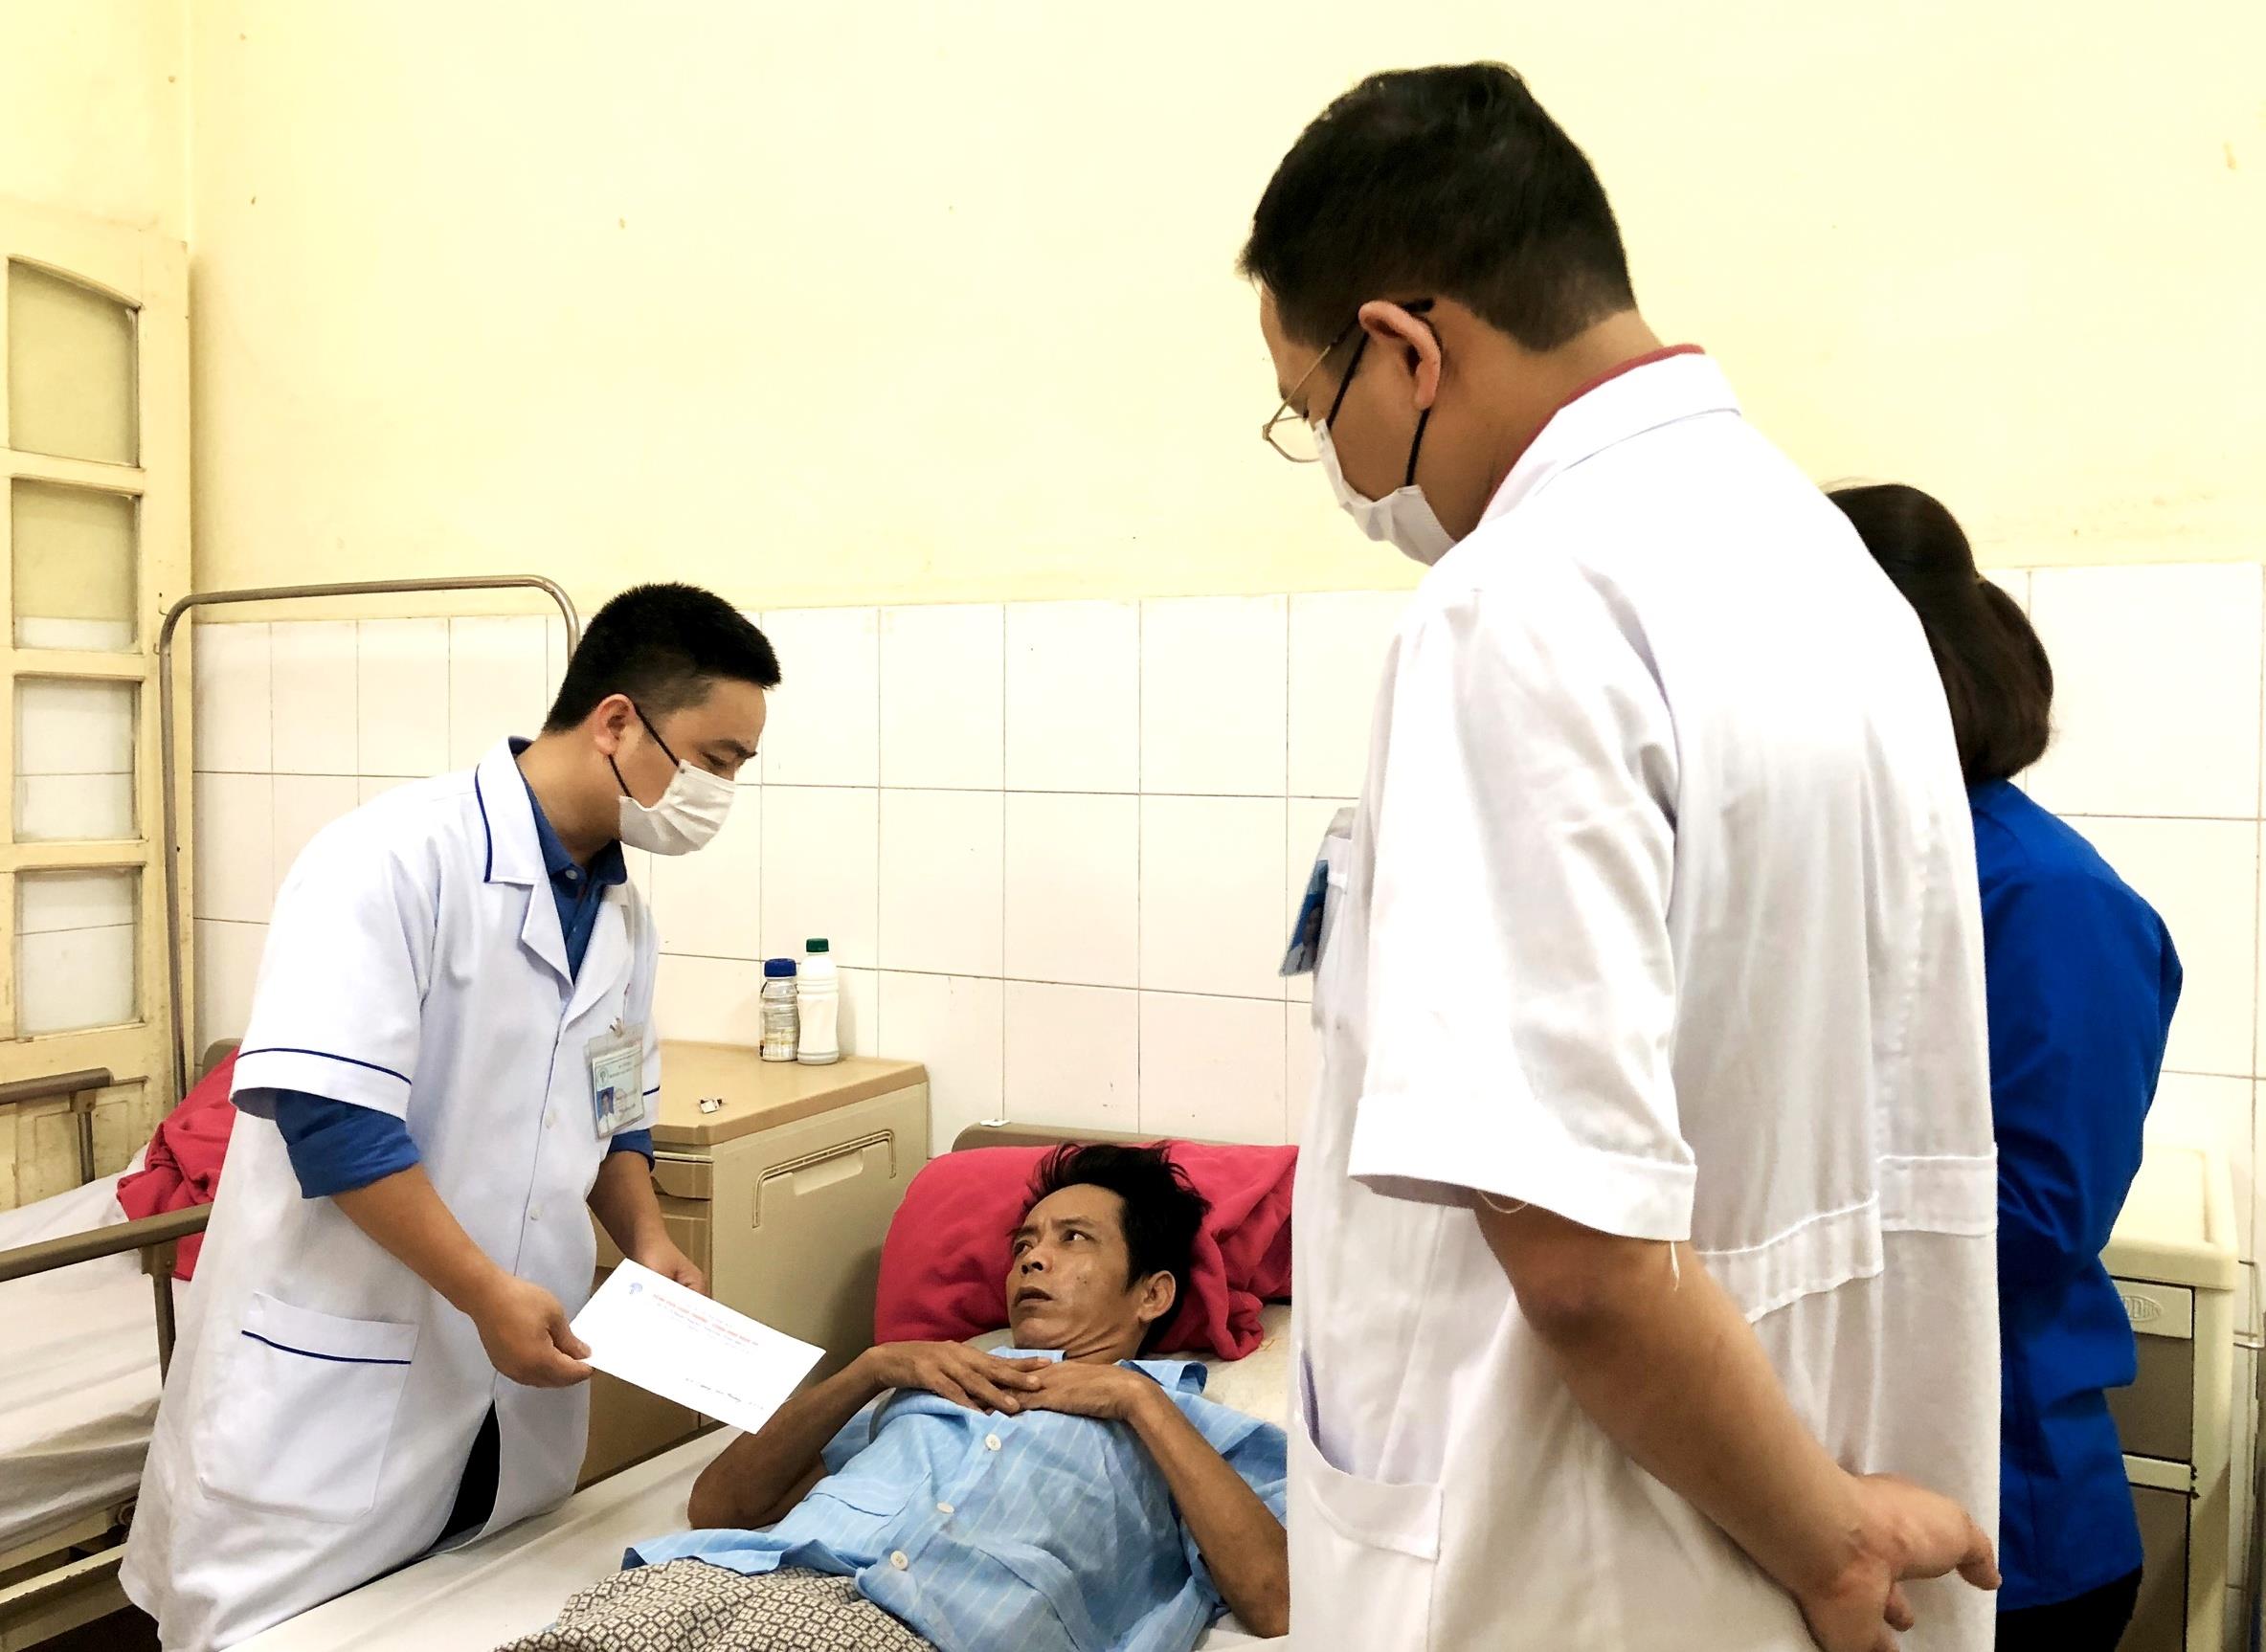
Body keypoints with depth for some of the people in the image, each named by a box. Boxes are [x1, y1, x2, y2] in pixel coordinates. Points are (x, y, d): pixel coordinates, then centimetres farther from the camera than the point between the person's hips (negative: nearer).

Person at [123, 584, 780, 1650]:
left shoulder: (622, 914, 7)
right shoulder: (397, 858, -18)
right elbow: (326, 1112, -24)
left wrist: (647, 1242, 1)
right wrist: (488, 1292, -21)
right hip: (332, 1386, -7)